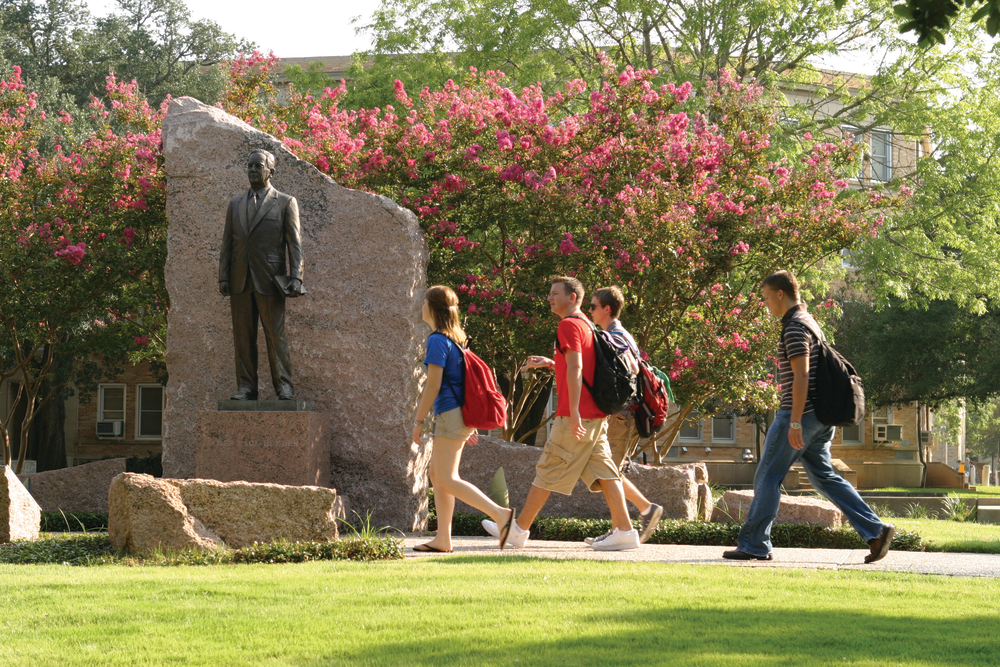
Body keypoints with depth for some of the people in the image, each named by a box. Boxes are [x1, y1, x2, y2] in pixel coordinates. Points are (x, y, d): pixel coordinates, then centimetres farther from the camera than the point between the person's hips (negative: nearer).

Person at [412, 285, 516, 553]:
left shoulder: (437, 341, -13)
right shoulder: (455, 339, 16)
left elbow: (433, 385, -17)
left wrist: (418, 421, -11)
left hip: (450, 415, -10)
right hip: (458, 414, 10)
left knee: (447, 480, -10)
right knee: (437, 474, 12)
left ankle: (500, 513, -20)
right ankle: (443, 539, 10)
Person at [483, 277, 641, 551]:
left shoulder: (569, 325, -10)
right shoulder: (587, 325, 20)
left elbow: (575, 369, -19)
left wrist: (574, 412, -24)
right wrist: (550, 363, 21)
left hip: (577, 417, -9)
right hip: (596, 415, 9)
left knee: (548, 470, -3)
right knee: (603, 470, 5)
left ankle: (519, 529, 3)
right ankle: (625, 530, -2)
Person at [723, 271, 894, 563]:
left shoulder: (794, 328, -14)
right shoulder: (810, 321, 18)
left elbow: (801, 377, -21)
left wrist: (795, 422, -23)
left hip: (800, 414, -10)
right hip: (820, 417, 10)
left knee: (767, 477, -3)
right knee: (823, 476, 10)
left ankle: (754, 545, 0)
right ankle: (875, 530, 3)